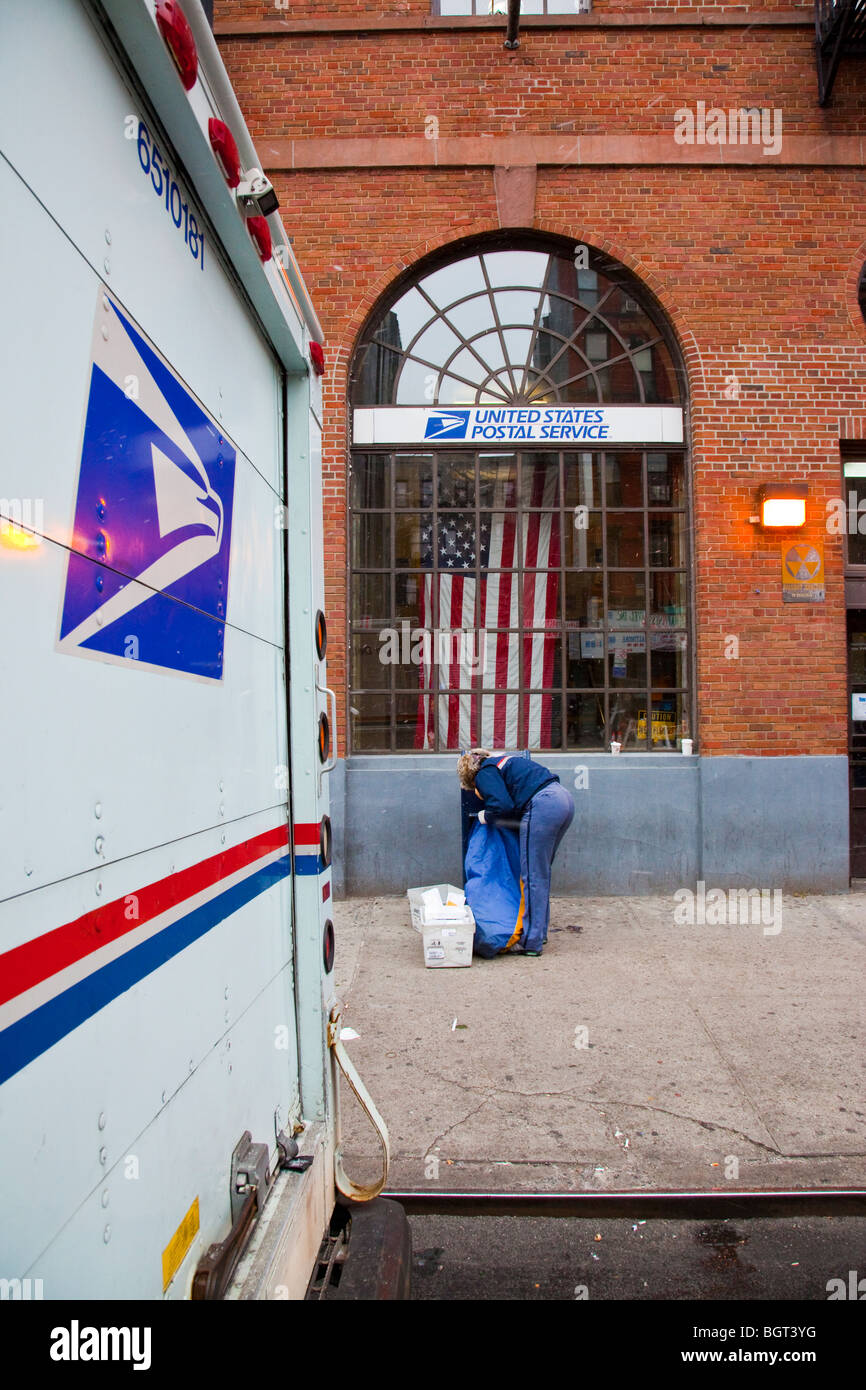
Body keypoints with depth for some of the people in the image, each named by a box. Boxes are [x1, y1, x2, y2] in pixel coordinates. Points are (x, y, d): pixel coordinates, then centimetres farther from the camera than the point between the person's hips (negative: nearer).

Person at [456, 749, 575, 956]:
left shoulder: (485, 774, 4)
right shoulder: (505, 760, 29)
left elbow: (503, 805, -10)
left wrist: (487, 817, 9)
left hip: (543, 806, -9)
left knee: (533, 876, -2)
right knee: (542, 873, 18)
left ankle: (531, 943, 2)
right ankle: (540, 933, 27)